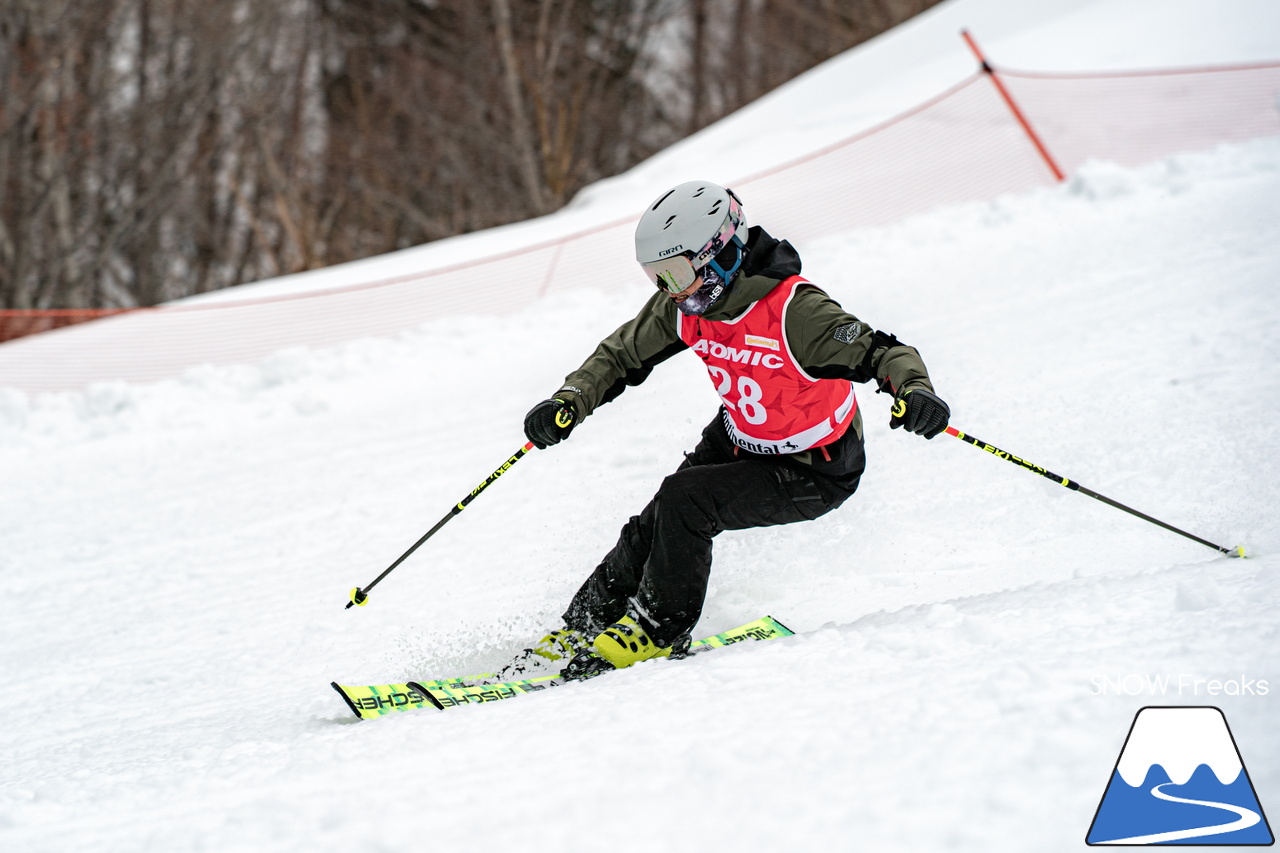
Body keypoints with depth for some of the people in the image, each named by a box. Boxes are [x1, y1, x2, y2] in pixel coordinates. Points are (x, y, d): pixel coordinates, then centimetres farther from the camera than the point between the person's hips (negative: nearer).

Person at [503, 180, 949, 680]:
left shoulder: (794, 311, -32)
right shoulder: (685, 306, -11)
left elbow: (880, 352, -35)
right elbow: (621, 357, 1)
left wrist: (915, 392, -57)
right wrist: (569, 403, -16)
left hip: (815, 474, -7)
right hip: (739, 441, 7)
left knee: (685, 499, -23)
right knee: (652, 527, -4)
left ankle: (658, 630, -7)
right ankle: (579, 632, 11)